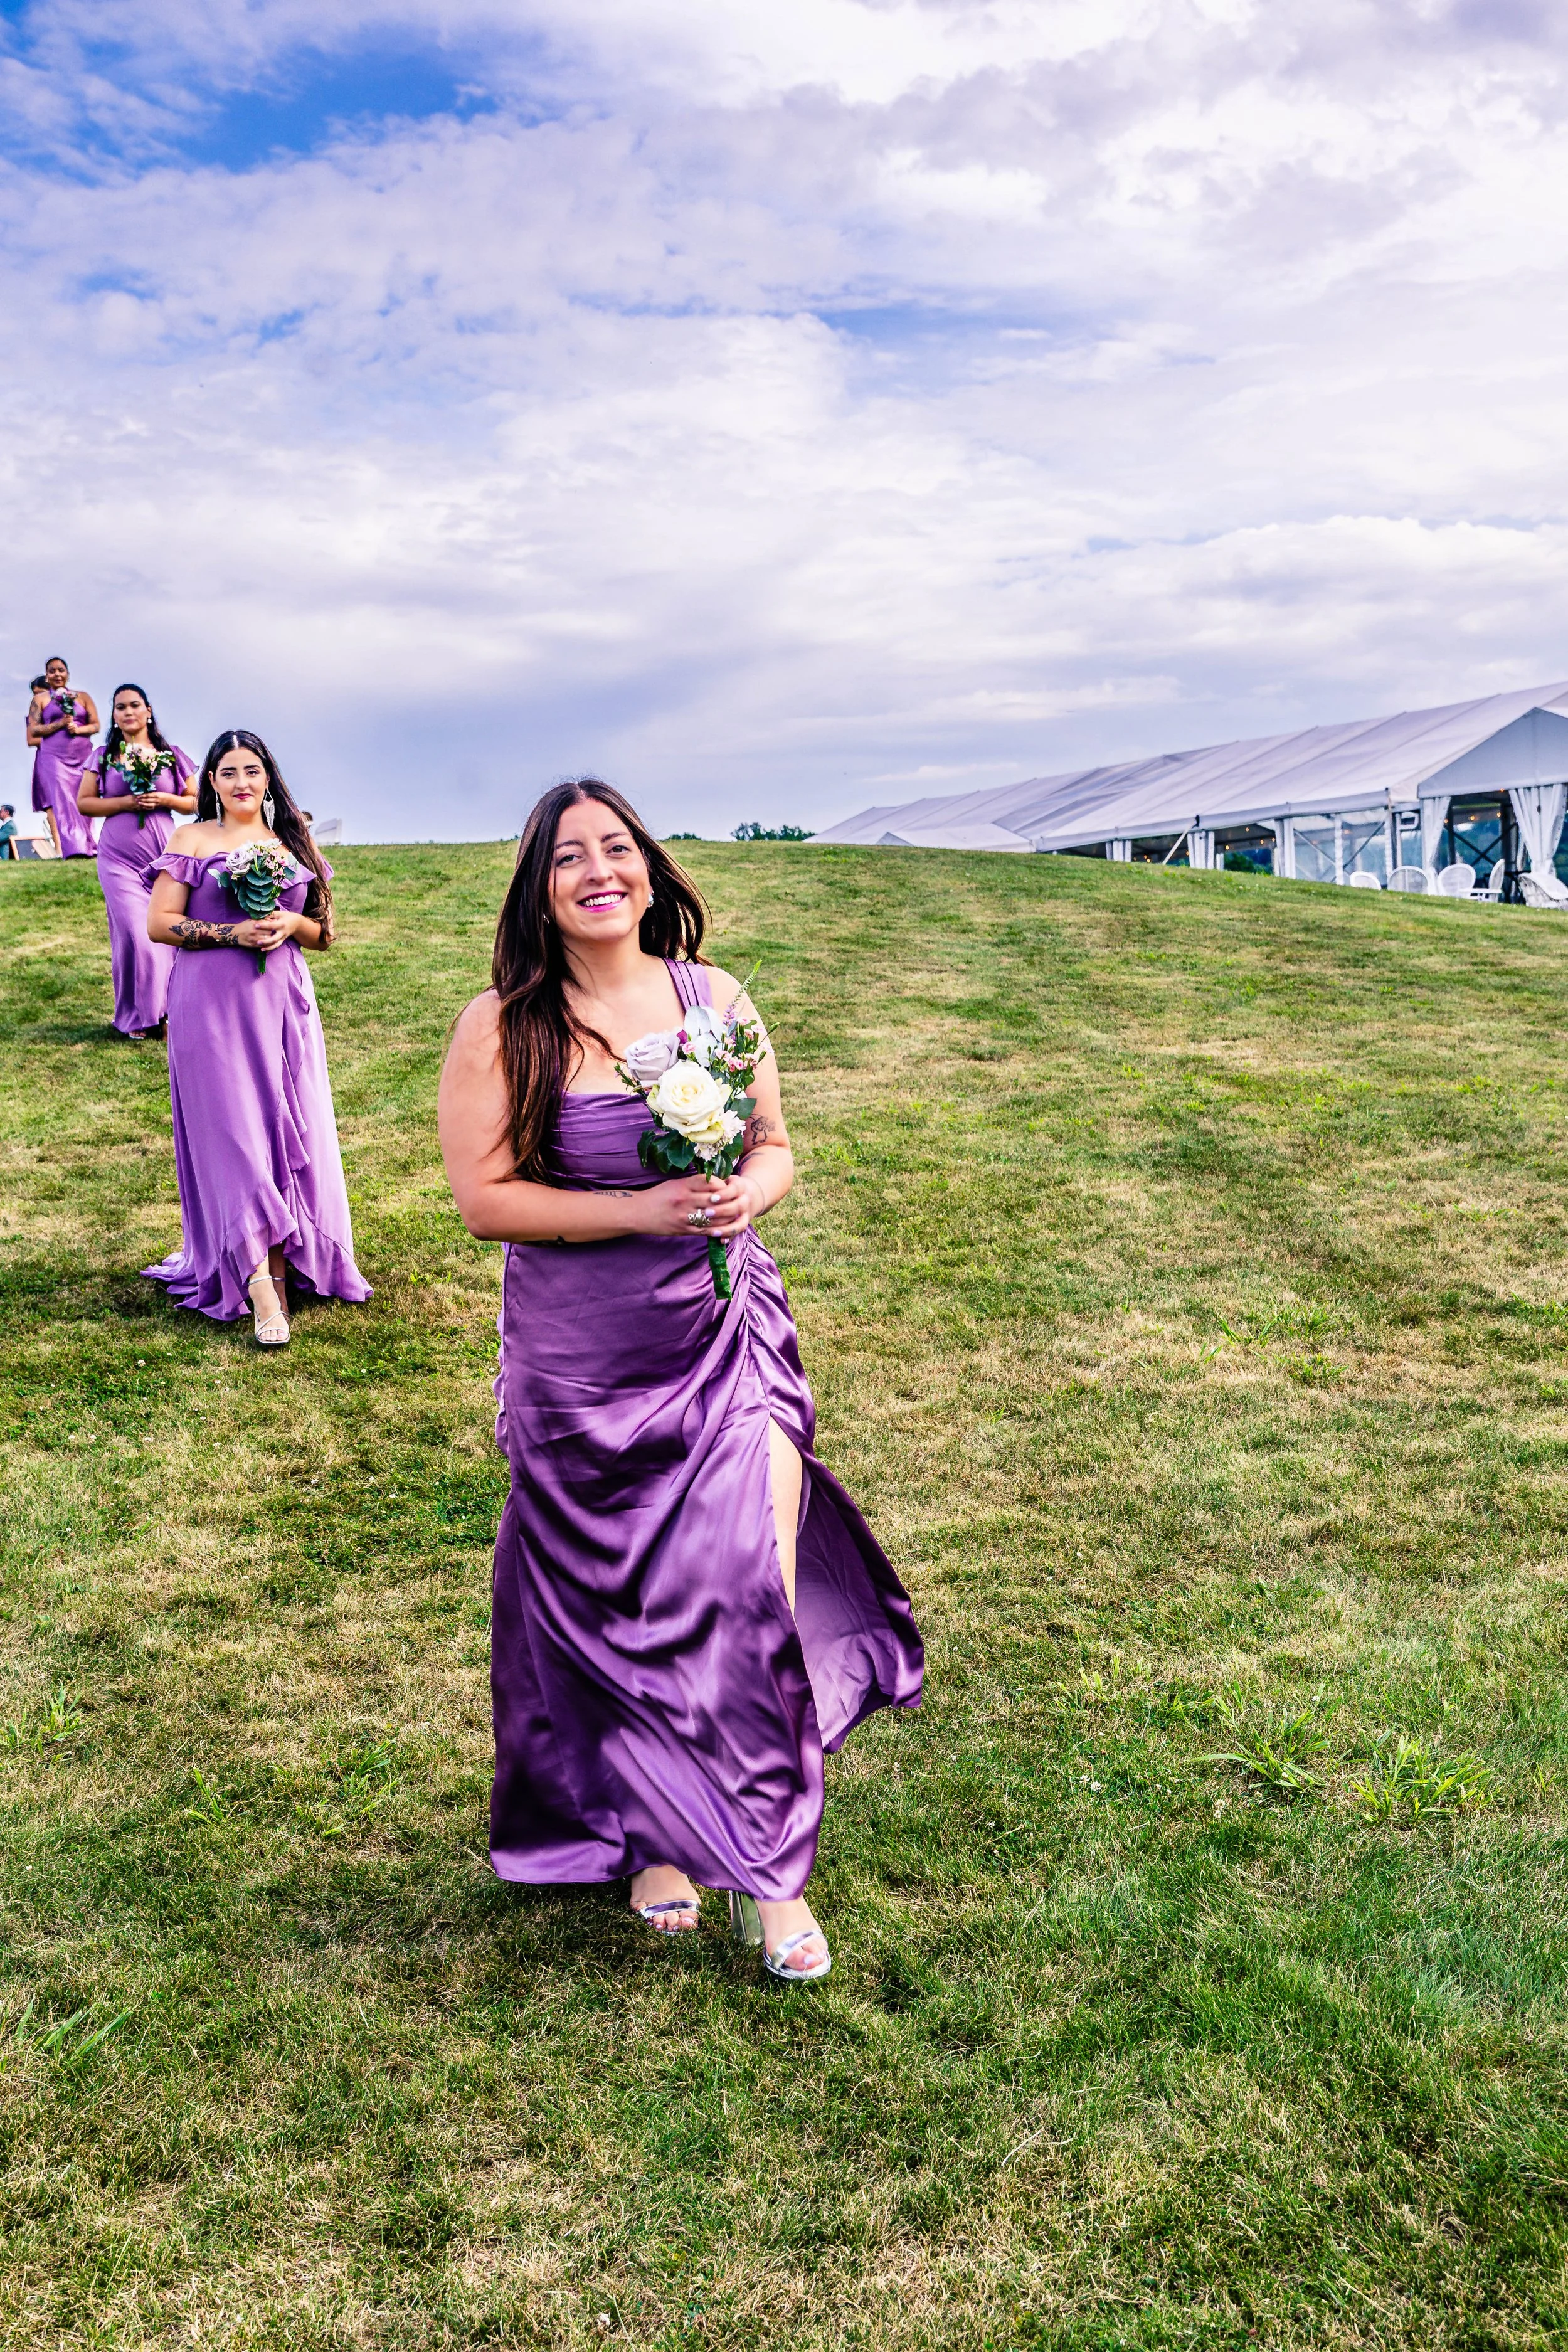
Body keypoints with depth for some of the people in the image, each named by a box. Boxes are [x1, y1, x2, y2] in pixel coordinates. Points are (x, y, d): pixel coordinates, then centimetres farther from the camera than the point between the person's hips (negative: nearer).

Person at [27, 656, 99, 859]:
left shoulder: (83, 697, 14)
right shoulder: (40, 699, 9)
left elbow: (96, 725, 8)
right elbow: (33, 731, 1)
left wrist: (78, 729, -11)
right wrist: (61, 724, -10)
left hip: (83, 757, 2)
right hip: (53, 757, -2)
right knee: (60, 799, -15)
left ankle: (88, 848, -3)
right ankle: (61, 849, -25)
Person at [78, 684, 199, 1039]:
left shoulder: (171, 756, 10)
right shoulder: (103, 757, 8)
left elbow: (194, 803, 11)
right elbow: (83, 802, 5)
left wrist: (165, 800, -8)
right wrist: (124, 802, -9)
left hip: (164, 854, 1)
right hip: (119, 858, -1)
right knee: (134, 933, -9)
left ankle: (164, 1012, 7)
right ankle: (138, 1016, 2)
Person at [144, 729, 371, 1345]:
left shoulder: (292, 843, 14)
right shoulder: (192, 841, 5)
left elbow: (323, 932, 17)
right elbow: (159, 923, -2)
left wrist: (290, 924, -6)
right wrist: (232, 933, -15)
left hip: (282, 1003, 4)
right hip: (212, 1004, -3)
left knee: (289, 1128, 0)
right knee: (232, 1131, -8)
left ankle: (282, 1262, 9)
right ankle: (262, 1284, -9)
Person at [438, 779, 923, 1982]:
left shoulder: (715, 997, 2)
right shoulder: (502, 1027, -7)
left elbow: (776, 1144, 10)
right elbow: (483, 1198, -10)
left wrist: (751, 1190, -13)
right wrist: (640, 1213, -20)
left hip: (727, 1335, 2)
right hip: (583, 1362, -1)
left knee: (754, 1590, -6)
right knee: (615, 1605, 11)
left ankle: (768, 1865, 14)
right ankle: (646, 1831, 36)